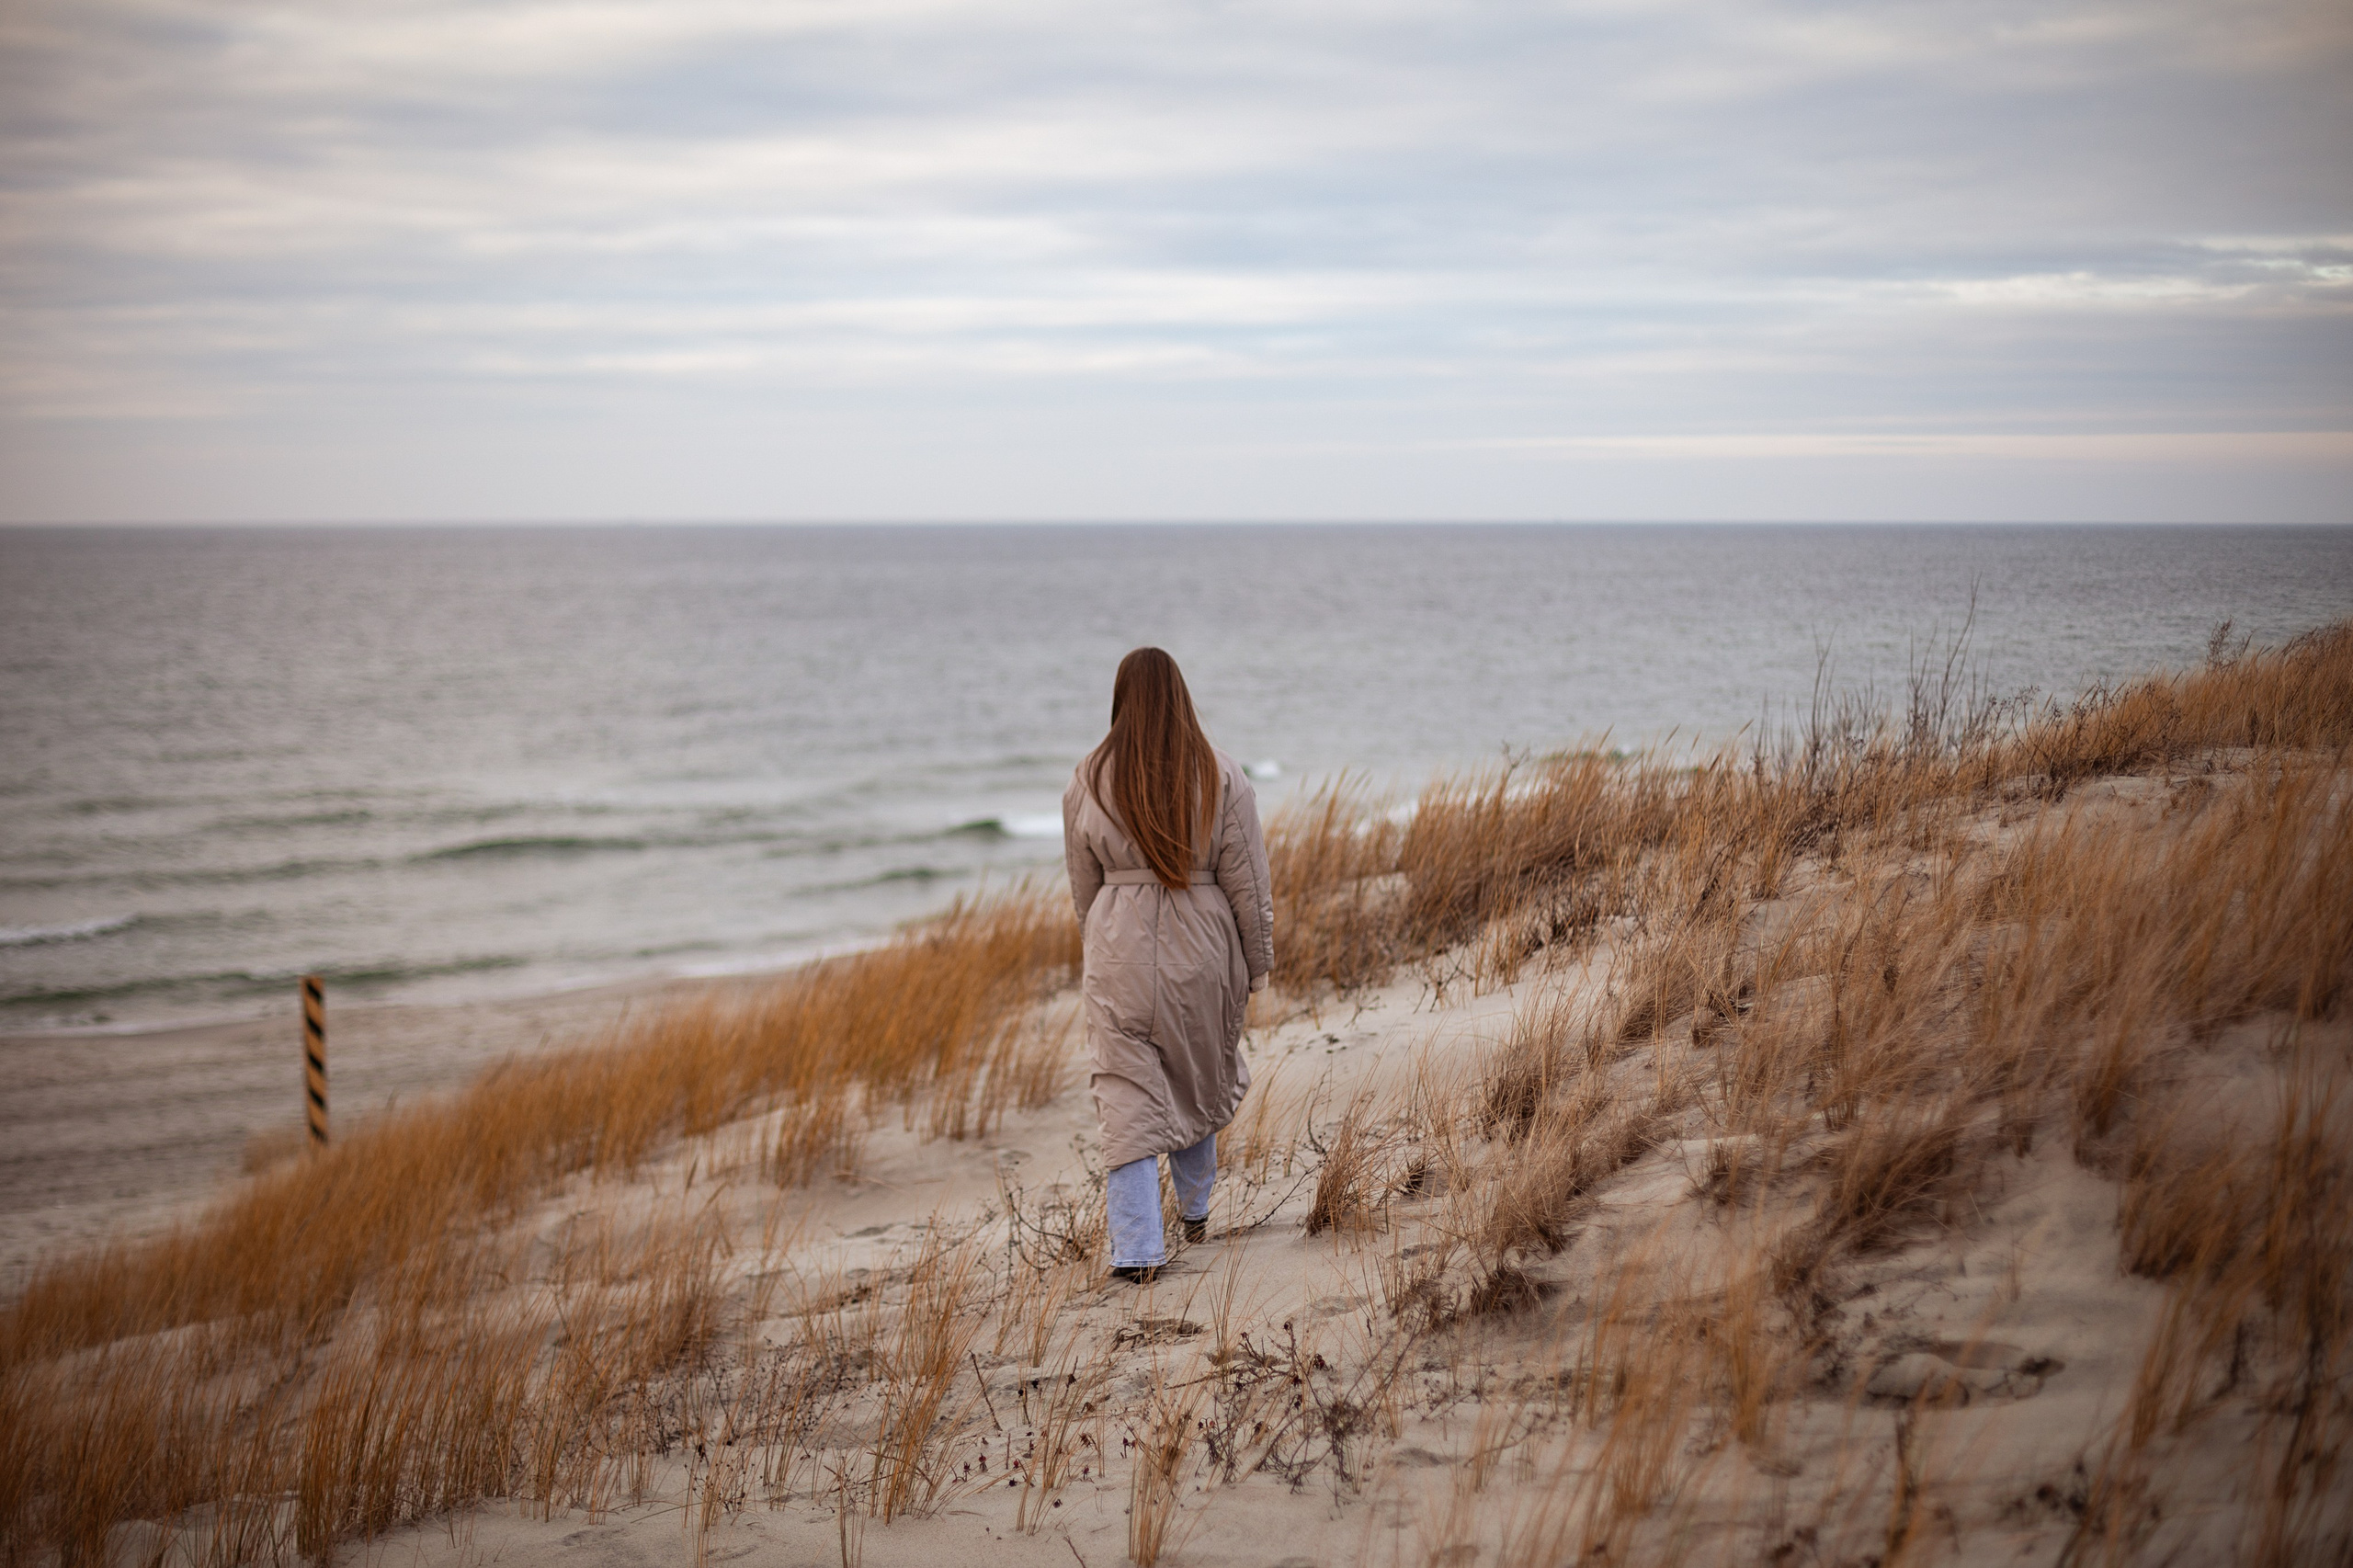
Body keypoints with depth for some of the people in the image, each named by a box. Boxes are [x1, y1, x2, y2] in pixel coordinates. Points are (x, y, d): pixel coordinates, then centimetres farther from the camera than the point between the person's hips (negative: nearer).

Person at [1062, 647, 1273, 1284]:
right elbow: (1248, 883, -4)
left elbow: (1084, 886, 6)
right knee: (1200, 1079, 22)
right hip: (1202, 951, 1)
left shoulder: (1089, 782, -3)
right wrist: (1256, 966, 6)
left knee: (1129, 1095, 1)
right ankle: (1195, 1211, 39)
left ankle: (1136, 1249, -6)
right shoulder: (1220, 778, -6)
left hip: (1121, 952, -1)